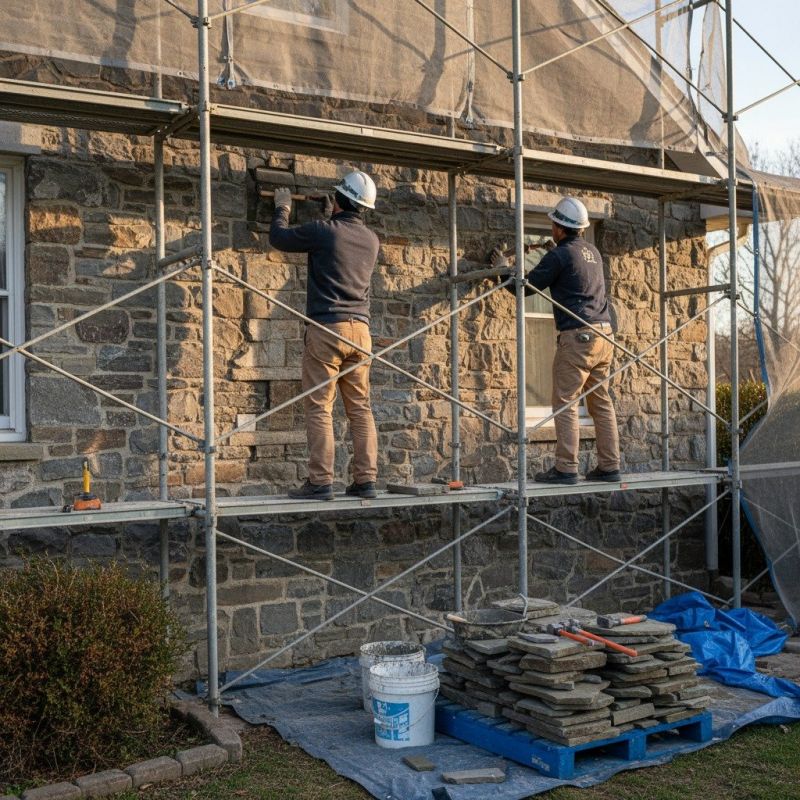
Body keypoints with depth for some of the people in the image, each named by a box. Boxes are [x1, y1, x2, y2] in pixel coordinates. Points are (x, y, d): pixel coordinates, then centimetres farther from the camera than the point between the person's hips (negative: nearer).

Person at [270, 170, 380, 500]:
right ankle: (366, 479, 6)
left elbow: (278, 237, 9)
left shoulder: (323, 230, -6)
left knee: (319, 407, -4)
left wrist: (282, 207, 27)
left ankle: (320, 481, -6)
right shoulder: (371, 240, 12)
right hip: (360, 329, 6)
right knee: (360, 408, 7)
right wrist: (335, 217, 45)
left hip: (326, 327, -5)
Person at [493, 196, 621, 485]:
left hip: (577, 335, -8)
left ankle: (566, 468, -6)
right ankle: (609, 465, 11)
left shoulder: (559, 255, -7)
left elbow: (526, 286, -2)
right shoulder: (592, 252, 16)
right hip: (604, 334, 8)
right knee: (601, 402, 10)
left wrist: (503, 268, 16)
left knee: (565, 403, -5)